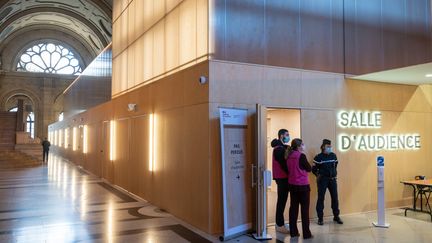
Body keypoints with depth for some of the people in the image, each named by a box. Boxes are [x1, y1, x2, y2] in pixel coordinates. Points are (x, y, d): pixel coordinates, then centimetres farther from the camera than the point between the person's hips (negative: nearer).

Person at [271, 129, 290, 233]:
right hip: (282, 178, -10)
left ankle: (279, 223, 23)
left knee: (282, 200, 14)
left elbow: (285, 162, 13)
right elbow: (283, 164, -18)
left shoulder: (282, 147, 18)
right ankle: (280, 225, 1)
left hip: (283, 177, 10)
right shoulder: (279, 149, -14)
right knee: (282, 200, -5)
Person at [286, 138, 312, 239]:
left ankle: (293, 231, 16)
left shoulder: (289, 156, 4)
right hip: (302, 185, -6)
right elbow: (309, 169, -3)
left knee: (293, 207, 11)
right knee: (305, 209, 2)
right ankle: (306, 233, 6)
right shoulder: (301, 156, -14)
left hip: (292, 184, 6)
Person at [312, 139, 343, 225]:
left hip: (332, 179, 4)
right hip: (322, 180, -4)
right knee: (321, 198, 1)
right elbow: (314, 169, -4)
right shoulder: (318, 157, -10)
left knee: (335, 198, 8)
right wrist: (318, 175, -14)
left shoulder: (333, 156, 3)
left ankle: (336, 216, 22)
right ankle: (320, 218, 9)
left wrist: (334, 172, 9)